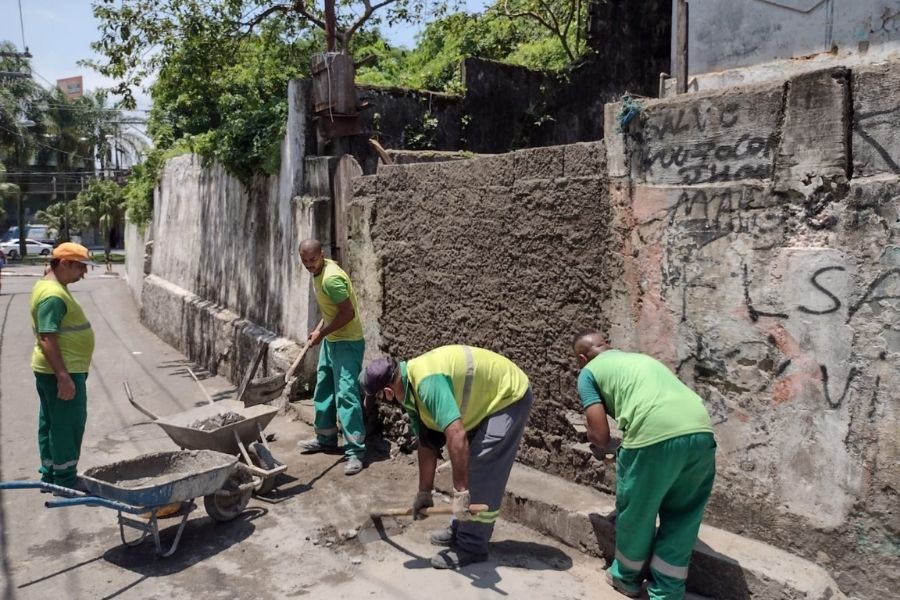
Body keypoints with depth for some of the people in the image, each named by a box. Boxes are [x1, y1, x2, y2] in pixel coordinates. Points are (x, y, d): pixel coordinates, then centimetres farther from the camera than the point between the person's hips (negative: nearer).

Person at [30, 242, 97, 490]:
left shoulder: (49, 285, 12)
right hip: (61, 371, -11)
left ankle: (50, 474, 27)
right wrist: (64, 376, -28)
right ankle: (65, 480, 9)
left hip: (52, 370, 11)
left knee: (51, 423, 16)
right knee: (68, 425, -1)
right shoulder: (53, 295, -22)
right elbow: (47, 339, -27)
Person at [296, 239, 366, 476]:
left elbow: (348, 313, -25)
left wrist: (321, 332, -17)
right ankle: (325, 438, 32)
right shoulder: (319, 271, 5)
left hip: (347, 342, -10)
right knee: (323, 391, 18)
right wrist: (320, 329, 10)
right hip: (330, 340, 10)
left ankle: (356, 451, -8)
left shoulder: (331, 278, -25)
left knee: (345, 394, -12)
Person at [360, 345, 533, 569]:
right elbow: (427, 445, 6)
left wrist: (460, 492, -36)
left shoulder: (427, 382, -33)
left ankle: (472, 545, 4)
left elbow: (456, 436, -41)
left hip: (509, 396, -10)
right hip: (486, 399, 10)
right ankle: (461, 529, 30)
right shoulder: (411, 388, -1)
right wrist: (424, 493, 9)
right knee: (466, 465, 16)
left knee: (481, 473, -8)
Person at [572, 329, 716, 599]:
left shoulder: (589, 372, 15)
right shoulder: (641, 358, 34)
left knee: (635, 513, 19)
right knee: (681, 517, 22)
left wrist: (593, 437, 32)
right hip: (702, 432, 6)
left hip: (655, 436, -6)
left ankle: (627, 577, 39)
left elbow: (600, 437, 8)